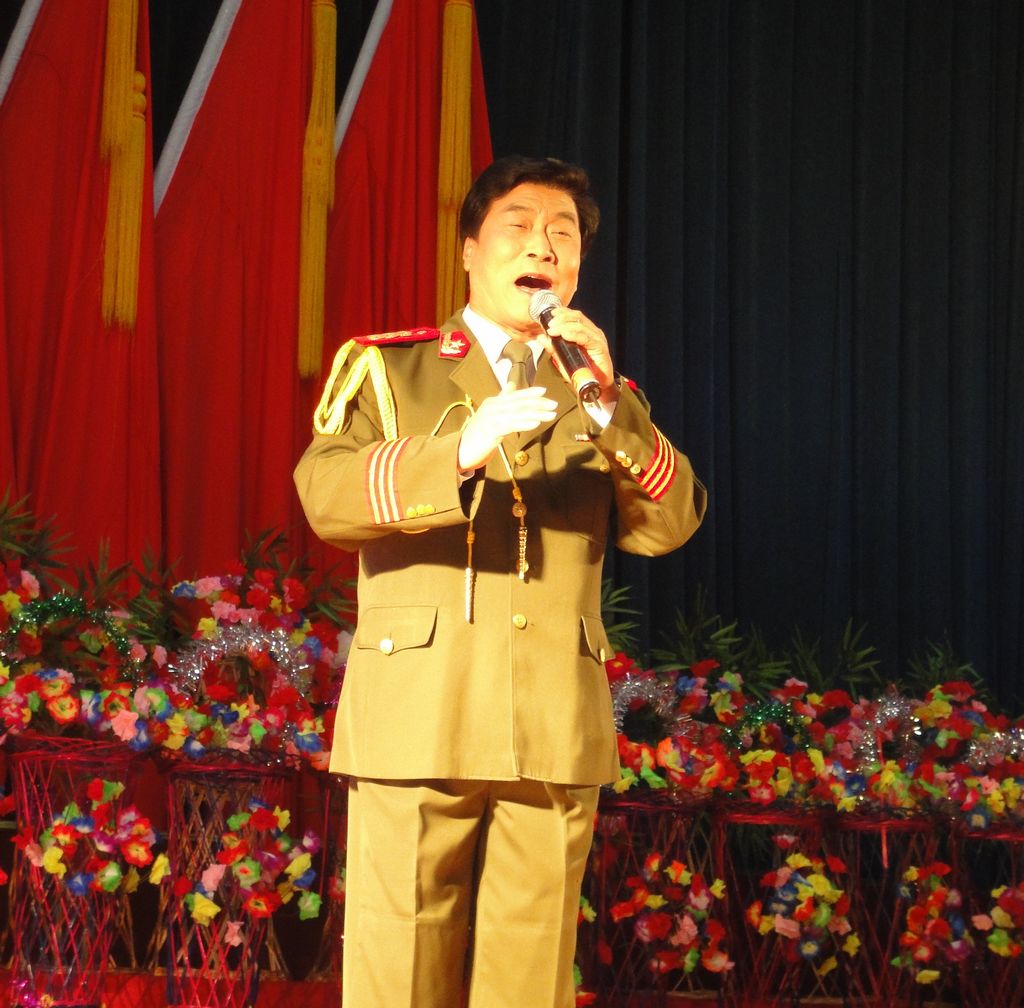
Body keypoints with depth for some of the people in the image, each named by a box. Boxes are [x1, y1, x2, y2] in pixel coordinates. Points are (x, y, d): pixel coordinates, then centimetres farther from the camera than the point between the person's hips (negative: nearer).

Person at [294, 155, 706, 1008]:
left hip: (557, 738, 2)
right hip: (419, 723, -2)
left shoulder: (608, 400, 20)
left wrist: (608, 407, -10)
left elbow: (669, 526, 4)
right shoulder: (386, 369, 11)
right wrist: (461, 450, -21)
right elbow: (324, 495, -6)